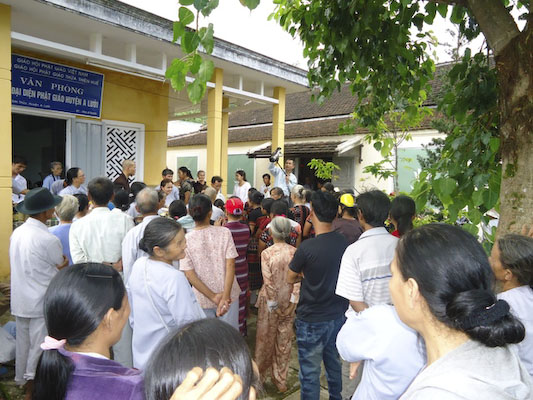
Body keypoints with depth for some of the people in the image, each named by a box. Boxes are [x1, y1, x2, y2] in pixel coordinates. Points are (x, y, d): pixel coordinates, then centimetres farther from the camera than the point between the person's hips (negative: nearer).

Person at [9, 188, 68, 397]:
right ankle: (33, 386, 17)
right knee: (39, 348, 6)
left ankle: (23, 380, 36)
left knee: (23, 343, 20)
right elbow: (62, 269, -10)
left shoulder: (17, 233, 1)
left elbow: (15, 264, 10)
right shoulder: (48, 240, -21)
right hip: (42, 303, -7)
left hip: (20, 301, 8)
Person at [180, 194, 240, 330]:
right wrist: (225, 295, -19)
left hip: (203, 299, 0)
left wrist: (213, 296, -13)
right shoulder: (224, 232, -11)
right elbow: (230, 265, -17)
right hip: (229, 295, 0)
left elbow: (189, 274, -12)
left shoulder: (186, 239, -11)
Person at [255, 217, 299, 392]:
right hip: (288, 301, 2)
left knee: (266, 336, 16)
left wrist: (274, 305, -8)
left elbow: (268, 283, -16)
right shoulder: (295, 252, -10)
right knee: (284, 338, 15)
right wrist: (292, 302, -6)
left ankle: (261, 373, 36)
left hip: (270, 301, -2)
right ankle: (281, 380, 27)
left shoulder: (266, 253, -17)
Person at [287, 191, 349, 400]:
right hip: (338, 316, 6)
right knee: (334, 363, 25)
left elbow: (290, 278, -7)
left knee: (310, 372, 11)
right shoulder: (343, 242, -7)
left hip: (312, 320, -6)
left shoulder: (307, 247, -23)